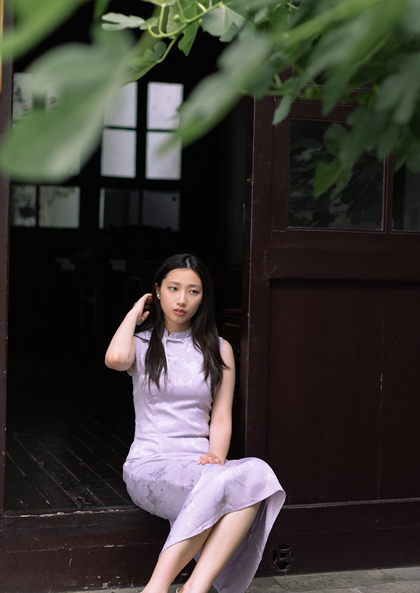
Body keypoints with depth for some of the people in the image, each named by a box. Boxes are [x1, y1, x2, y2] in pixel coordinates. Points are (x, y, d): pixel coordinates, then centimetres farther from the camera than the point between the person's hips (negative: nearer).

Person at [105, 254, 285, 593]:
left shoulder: (219, 350, 15)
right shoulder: (142, 343, 10)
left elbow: (221, 418, 8)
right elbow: (116, 358, -17)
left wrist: (216, 455, -13)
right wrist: (134, 314, 1)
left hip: (200, 463, 3)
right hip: (150, 465, -3)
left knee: (256, 473, -34)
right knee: (220, 480, -36)